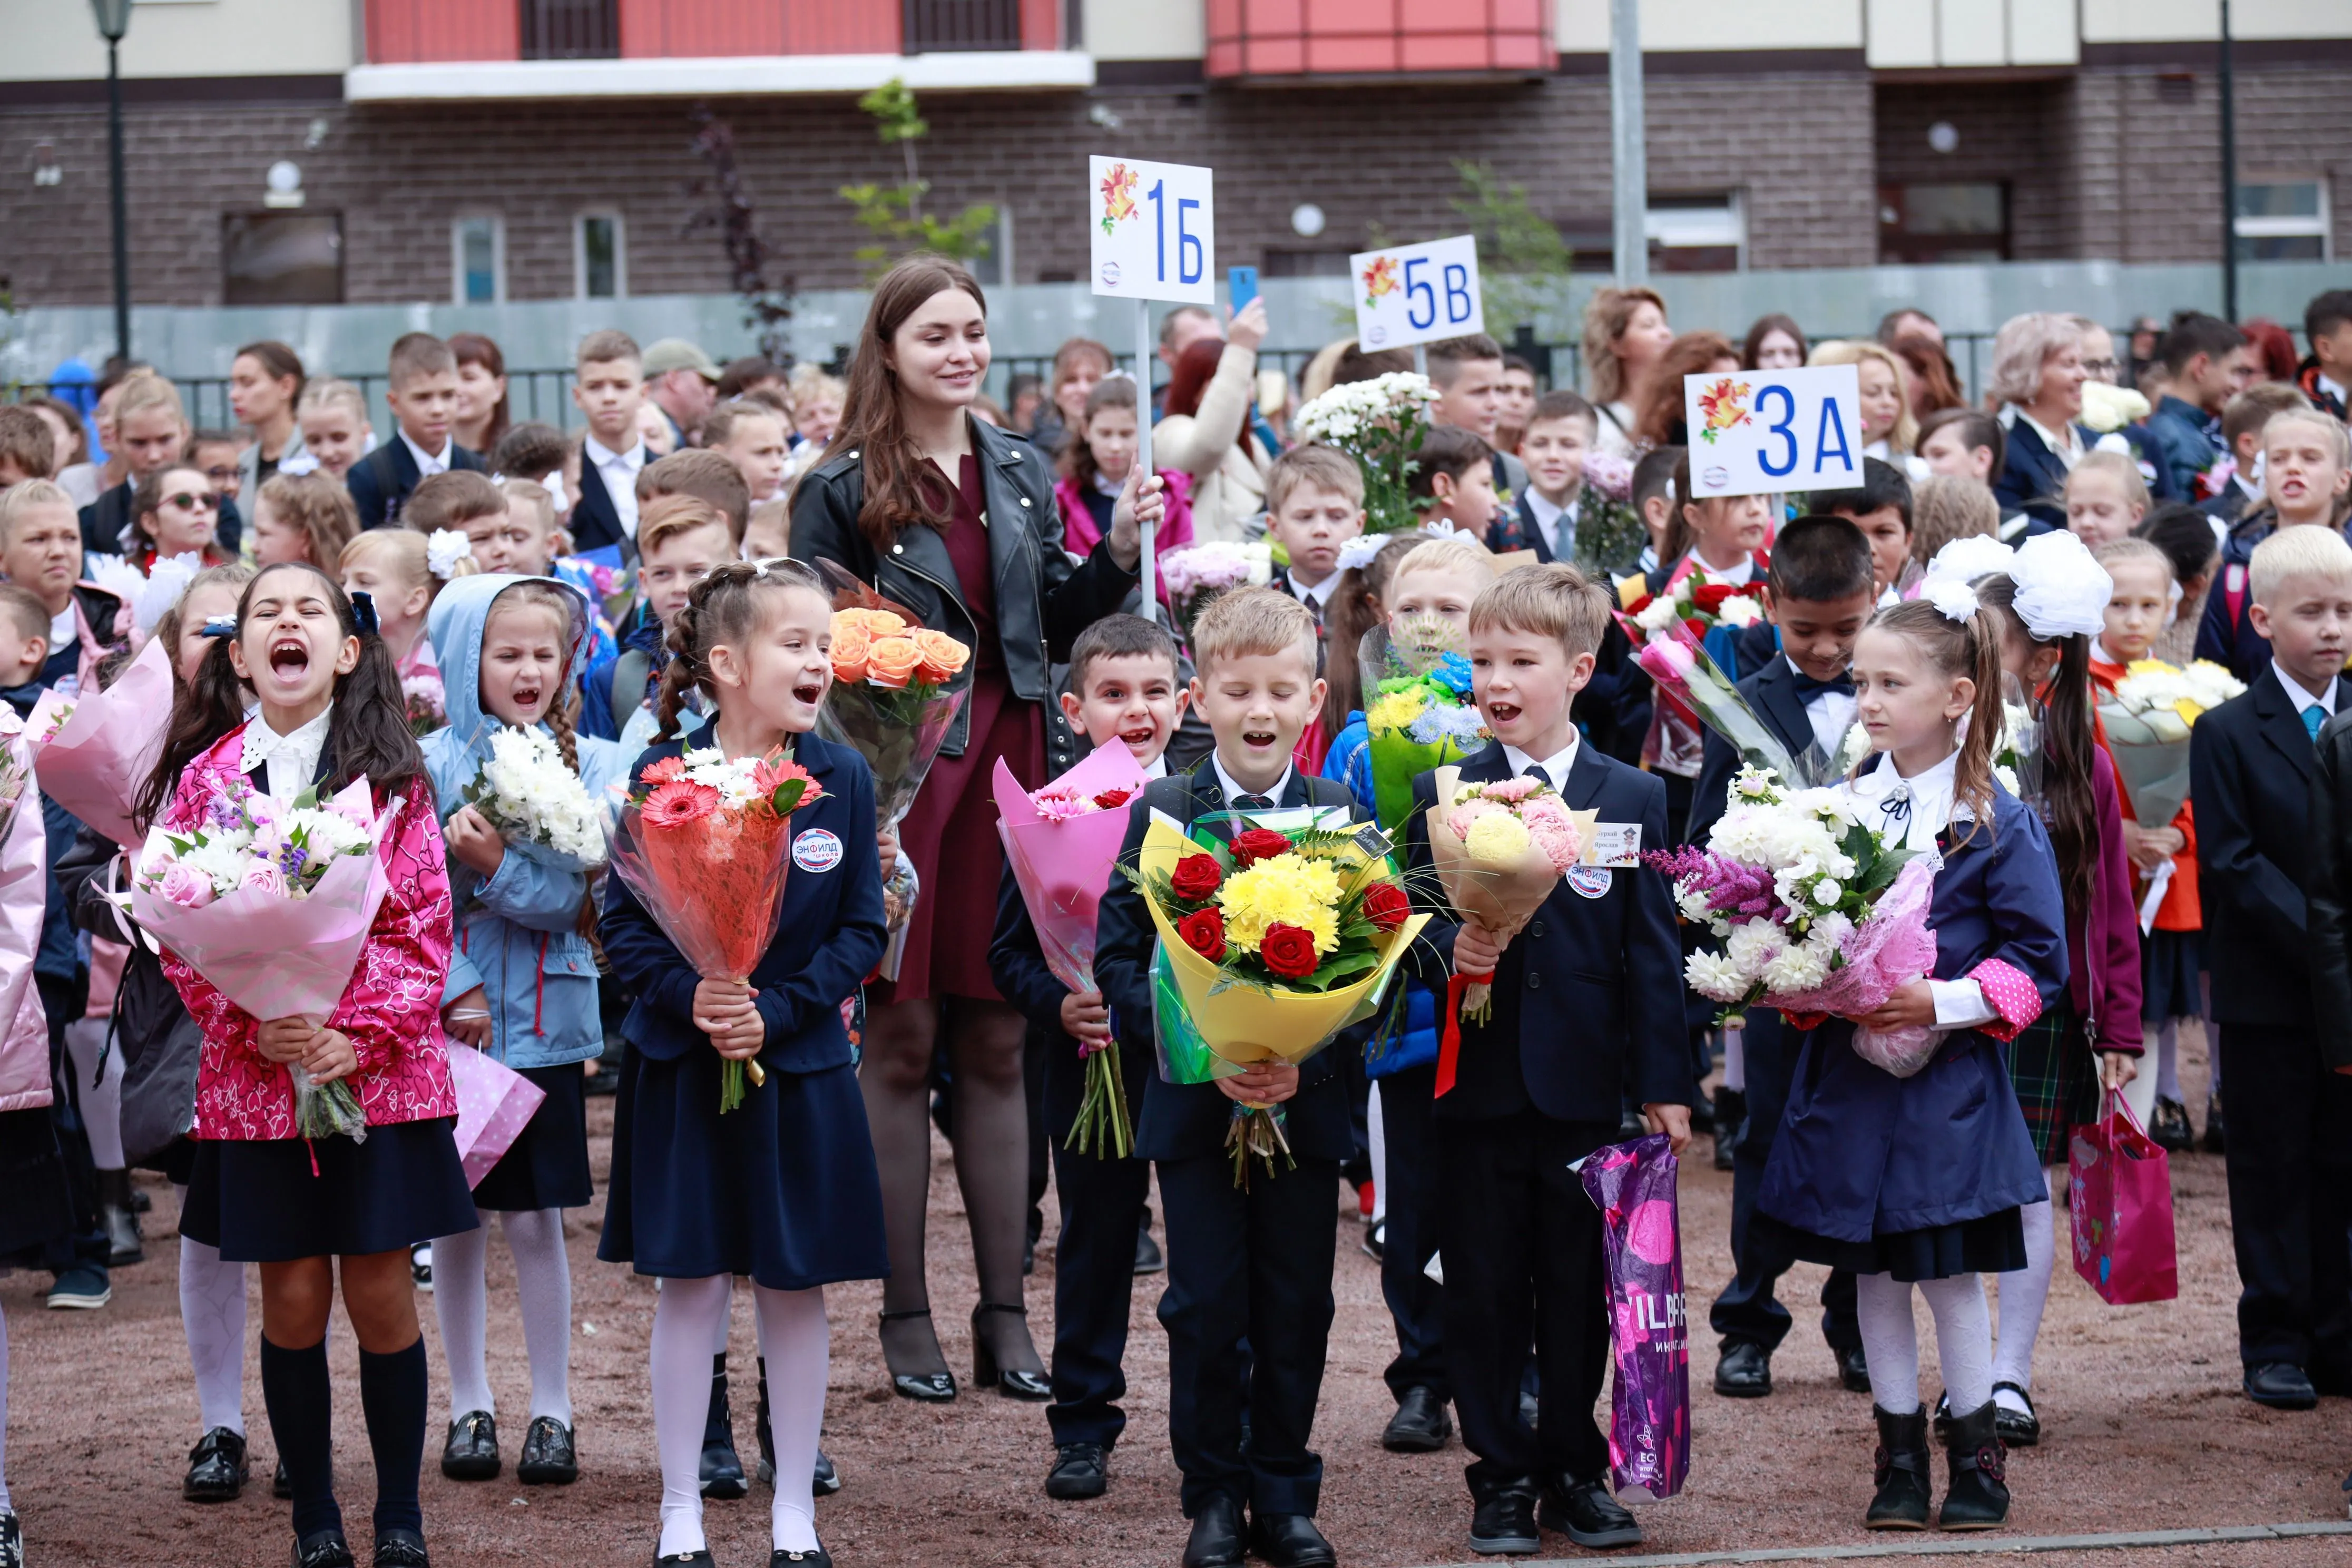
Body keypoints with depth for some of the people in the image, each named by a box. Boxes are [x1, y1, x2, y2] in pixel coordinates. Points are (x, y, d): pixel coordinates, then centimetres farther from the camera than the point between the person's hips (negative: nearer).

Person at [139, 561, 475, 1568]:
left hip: (379, 1071, -1)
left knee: (381, 1293, 2)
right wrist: (253, 1029, -14)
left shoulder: (389, 776, 0)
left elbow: (424, 926, -2)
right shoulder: (202, 777, 2)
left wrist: (359, 1035, -14)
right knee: (292, 1297, 4)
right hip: (254, 1076, 1)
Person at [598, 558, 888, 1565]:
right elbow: (623, 922, -4)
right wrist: (690, 999, -21)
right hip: (682, 1066, -1)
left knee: (795, 1286, 6)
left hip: (802, 1066, 1)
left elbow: (861, 930, -1)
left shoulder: (842, 779, -2)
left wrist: (777, 1011, -14)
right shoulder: (661, 777, -6)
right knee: (691, 1284, 3)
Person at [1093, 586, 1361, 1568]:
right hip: (1194, 1105, -1)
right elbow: (1119, 960, -4)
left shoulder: (1343, 819, 2)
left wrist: (1305, 1057, -16)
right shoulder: (1161, 814, 0)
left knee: (1296, 1308, 6)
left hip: (1307, 1102, 1)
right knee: (1207, 1309, 2)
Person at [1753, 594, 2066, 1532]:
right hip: (1848, 1074, 4)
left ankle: (1975, 1453, 14)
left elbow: (2037, 961, -8)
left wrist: (1942, 1004, -19)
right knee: (1873, 1271, 9)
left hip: (1945, 1082, -4)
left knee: (1949, 1269, 0)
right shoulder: (1837, 807, 4)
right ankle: (1899, 1454, 19)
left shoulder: (1994, 823, -8)